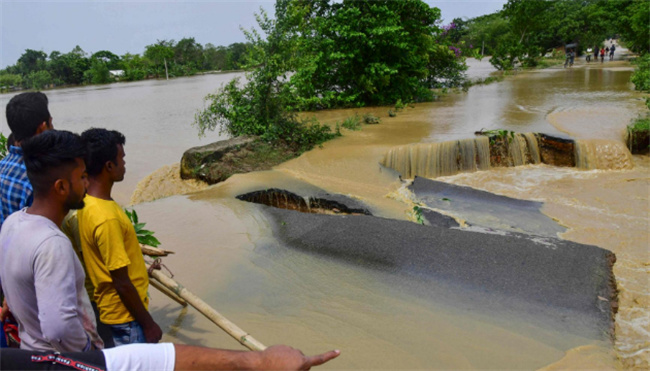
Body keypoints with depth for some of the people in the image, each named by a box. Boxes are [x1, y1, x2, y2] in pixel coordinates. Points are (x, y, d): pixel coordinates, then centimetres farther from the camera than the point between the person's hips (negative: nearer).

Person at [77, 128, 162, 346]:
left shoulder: (85, 204, -1)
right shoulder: (106, 218, -29)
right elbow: (121, 283, -25)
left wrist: (138, 269, 21)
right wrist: (149, 324, -15)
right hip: (126, 315, -8)